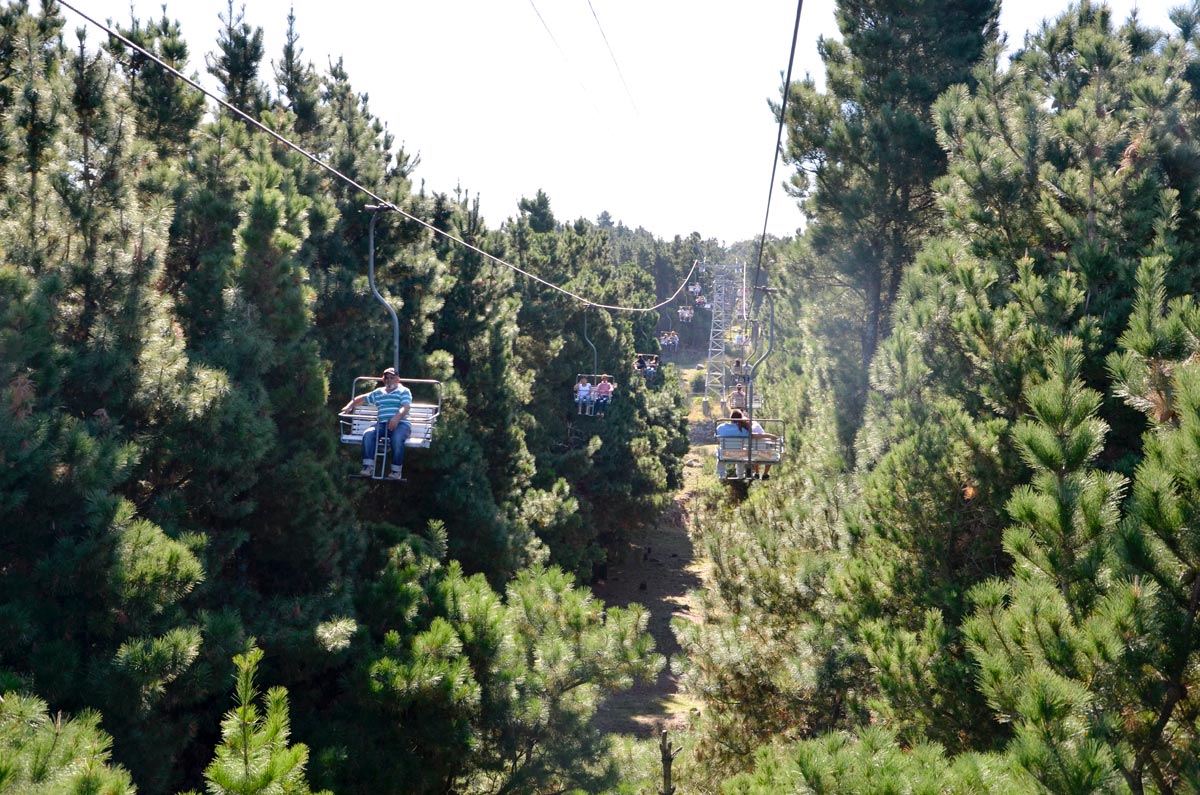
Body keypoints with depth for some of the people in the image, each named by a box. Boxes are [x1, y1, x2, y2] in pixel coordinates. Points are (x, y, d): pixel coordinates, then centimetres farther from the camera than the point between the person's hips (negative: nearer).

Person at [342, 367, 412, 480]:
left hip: (400, 424, -4)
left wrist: (397, 417, -26)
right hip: (382, 424, 4)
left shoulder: (404, 391, 11)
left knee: (397, 438, -38)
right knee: (368, 434, -28)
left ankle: (395, 471, -33)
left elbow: (406, 407, -7)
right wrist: (349, 406, 20)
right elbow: (362, 398, 37)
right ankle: (368, 467, -32)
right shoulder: (378, 393, 27)